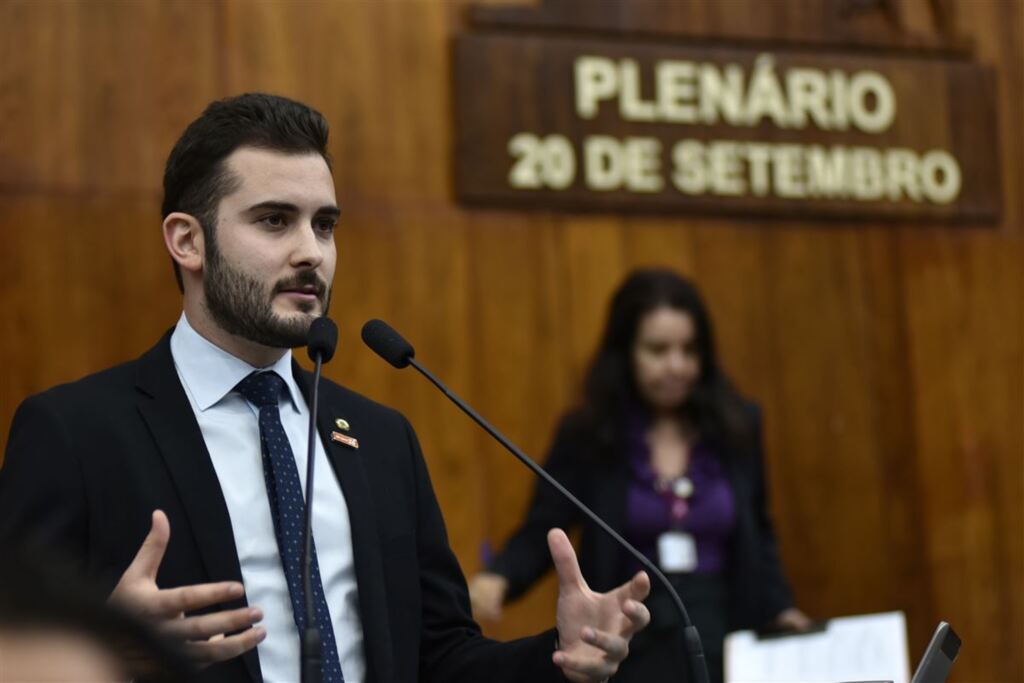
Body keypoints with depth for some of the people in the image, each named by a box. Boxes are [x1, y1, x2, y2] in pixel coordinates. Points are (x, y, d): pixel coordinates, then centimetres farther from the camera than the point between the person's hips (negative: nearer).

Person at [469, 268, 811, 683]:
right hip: (627, 643, -2)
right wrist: (497, 579, -22)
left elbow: (758, 536, 14)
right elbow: (541, 533, -3)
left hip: (720, 637, 2)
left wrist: (780, 609, 1)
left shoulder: (737, 426, 4)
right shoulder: (586, 435, -2)